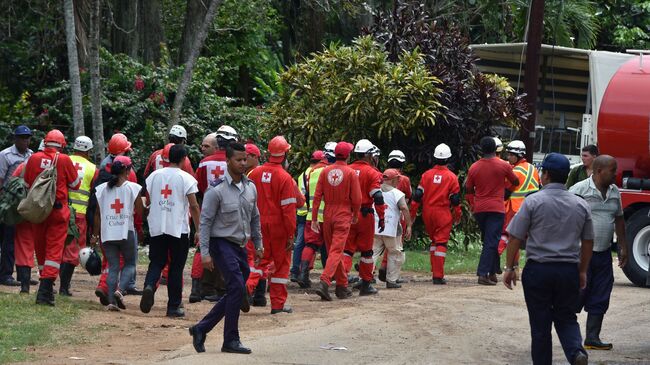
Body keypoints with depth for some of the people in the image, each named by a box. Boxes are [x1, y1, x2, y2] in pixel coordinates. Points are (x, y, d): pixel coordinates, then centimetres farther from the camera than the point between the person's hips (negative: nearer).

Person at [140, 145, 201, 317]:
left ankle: (149, 285, -20)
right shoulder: (187, 178, -6)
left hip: (157, 227, 3)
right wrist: (198, 230, -2)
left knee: (156, 262, 10)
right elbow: (194, 206, -8)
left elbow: (147, 201, 10)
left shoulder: (154, 175, 6)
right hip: (179, 229, -3)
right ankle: (174, 306, 7)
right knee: (176, 267, 6)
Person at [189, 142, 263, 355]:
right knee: (237, 287, -18)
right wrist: (205, 252, -16)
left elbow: (254, 218, 20)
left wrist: (258, 244, 19)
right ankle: (231, 341, -10)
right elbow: (205, 221, -12)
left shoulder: (250, 187, 9)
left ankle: (201, 329, 19)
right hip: (222, 242, -8)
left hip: (240, 246, 8)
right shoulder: (217, 190, -13)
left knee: (235, 292, 8)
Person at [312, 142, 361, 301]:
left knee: (333, 250, 15)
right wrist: (355, 215, 11)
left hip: (327, 216, 4)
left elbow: (317, 196, 0)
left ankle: (342, 286, 23)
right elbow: (357, 199, -7)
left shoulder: (325, 171, 2)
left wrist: (314, 219, 4)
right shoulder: (351, 173, -7)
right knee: (336, 251, -7)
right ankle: (324, 282, -24)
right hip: (343, 216, -4)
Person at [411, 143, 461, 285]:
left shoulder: (426, 174, 1)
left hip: (427, 212, 3)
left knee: (434, 240, 20)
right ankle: (438, 276, -7)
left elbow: (418, 195, 0)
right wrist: (457, 215, 11)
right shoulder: (452, 177, -5)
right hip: (443, 213, -3)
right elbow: (455, 199, -2)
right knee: (441, 243, -2)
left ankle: (435, 272, 21)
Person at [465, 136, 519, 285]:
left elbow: (468, 189, 11)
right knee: (491, 242, -6)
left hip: (479, 209, 4)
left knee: (489, 241, 17)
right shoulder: (503, 166, -7)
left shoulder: (474, 167, 1)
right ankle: (483, 273, -17)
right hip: (496, 208, -4)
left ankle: (492, 273, 20)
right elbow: (515, 182, 9)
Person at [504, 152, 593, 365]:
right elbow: (588, 241, 12)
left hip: (538, 270, -3)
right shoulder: (581, 205, 5)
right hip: (569, 270, 3)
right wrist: (583, 271, 23)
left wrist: (510, 267, 3)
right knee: (567, 318, 13)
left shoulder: (533, 201, -7)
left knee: (540, 324, 6)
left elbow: (515, 237, -7)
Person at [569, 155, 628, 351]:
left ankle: (592, 338, 12)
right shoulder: (579, 190, -10)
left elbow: (619, 219, 20)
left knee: (600, 299, 6)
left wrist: (623, 246, 18)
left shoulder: (614, 192, 10)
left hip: (604, 254, 7)